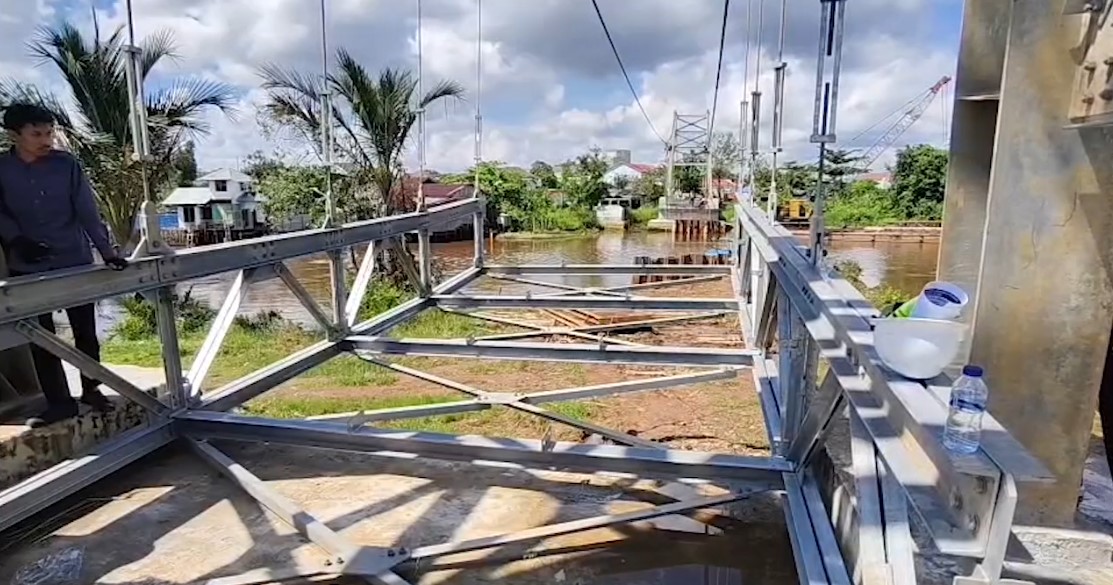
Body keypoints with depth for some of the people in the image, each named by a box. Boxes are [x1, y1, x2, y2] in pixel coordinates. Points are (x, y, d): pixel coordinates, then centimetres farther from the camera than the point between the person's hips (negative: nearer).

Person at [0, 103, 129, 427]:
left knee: (85, 332, 9)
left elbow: (87, 211, -8)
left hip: (75, 261, -1)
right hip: (27, 268, 1)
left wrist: (107, 251, -17)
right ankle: (59, 402, 17)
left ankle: (91, 389, 27)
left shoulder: (67, 164, -6)